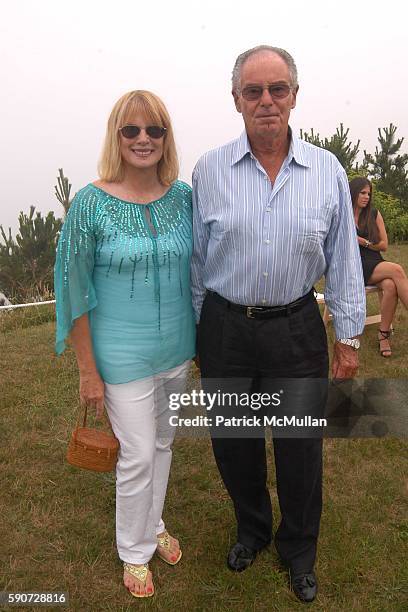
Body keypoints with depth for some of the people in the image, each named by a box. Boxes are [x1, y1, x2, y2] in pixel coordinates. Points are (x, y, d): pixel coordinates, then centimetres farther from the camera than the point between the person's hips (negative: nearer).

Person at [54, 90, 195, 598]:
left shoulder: (183, 196, -2)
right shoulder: (90, 203, -13)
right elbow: (76, 292, -10)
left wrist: (201, 340, 8)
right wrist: (88, 371, -9)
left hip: (177, 348, 4)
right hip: (123, 354, -4)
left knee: (163, 443, 20)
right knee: (137, 455, 7)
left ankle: (154, 524, 46)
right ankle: (134, 551, 34)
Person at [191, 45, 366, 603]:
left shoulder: (327, 171, -2)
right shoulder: (209, 171, -3)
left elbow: (344, 260, 3)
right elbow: (195, 259, 4)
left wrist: (349, 335, 4)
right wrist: (195, 331, 7)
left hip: (297, 329, 0)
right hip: (226, 327, 1)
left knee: (300, 447, 12)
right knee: (233, 441, 16)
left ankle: (298, 549, 40)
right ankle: (252, 529, 45)